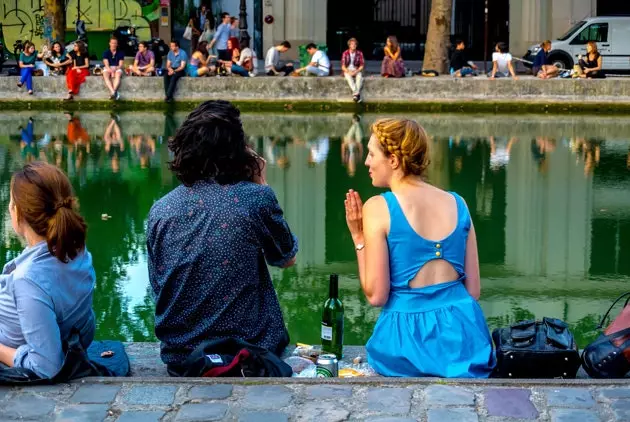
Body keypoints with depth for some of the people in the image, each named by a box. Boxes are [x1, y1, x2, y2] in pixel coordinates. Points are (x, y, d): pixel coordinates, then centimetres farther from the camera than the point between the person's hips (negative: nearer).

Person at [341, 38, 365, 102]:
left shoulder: (359, 53, 0)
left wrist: (356, 71, -17)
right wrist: (348, 72, -21)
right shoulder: (345, 53, -2)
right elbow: (343, 66, -4)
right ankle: (357, 94, -43)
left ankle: (355, 94, -40)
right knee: (349, 77, -35)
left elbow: (362, 65, 0)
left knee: (359, 76, -34)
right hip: (347, 70, -1)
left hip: (357, 71, 1)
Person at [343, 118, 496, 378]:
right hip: (463, 333, 3)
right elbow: (473, 290, 9)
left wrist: (358, 237, 0)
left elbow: (376, 295, -9)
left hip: (409, 333, -3)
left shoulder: (378, 208, -10)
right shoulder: (457, 204, 5)